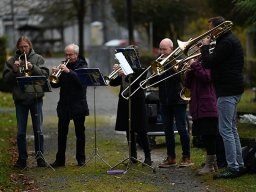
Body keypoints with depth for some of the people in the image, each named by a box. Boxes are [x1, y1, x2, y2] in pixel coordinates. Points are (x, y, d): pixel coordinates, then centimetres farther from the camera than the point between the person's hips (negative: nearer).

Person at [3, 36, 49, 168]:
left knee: (38, 130, 2)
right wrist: (14, 70, -15)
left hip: (36, 99, -1)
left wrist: (32, 68, -18)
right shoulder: (12, 61, 6)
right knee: (21, 132, 3)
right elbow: (6, 79, 0)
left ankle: (40, 156, 11)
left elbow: (45, 74, -5)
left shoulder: (38, 58, 5)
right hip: (20, 99, 1)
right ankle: (22, 158, 11)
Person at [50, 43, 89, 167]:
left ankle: (81, 158, 14)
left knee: (80, 132, 5)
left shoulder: (82, 66, -2)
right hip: (64, 104, 3)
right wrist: (53, 76, -14)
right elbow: (55, 84, 7)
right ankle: (60, 159, 6)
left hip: (78, 105, -3)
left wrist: (69, 71, -31)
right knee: (61, 133, 2)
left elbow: (81, 79, -21)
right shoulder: (63, 66, 8)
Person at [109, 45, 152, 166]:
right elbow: (113, 83, 7)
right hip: (125, 103, 6)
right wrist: (115, 72, -11)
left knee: (141, 131, -5)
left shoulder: (141, 68, -5)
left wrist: (124, 75, -32)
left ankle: (148, 157, 1)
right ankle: (133, 157, 14)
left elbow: (137, 82, -21)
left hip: (137, 103, -6)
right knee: (129, 131, 8)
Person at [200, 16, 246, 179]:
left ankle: (233, 167, -10)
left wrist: (205, 47, -5)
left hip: (228, 91, -11)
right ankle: (239, 164, 20)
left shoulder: (227, 42, -16)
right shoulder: (230, 40, 18)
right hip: (232, 89, 11)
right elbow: (216, 61, 20)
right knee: (231, 129, 16)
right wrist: (207, 50, 7)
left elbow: (209, 63, -20)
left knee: (226, 130, -10)